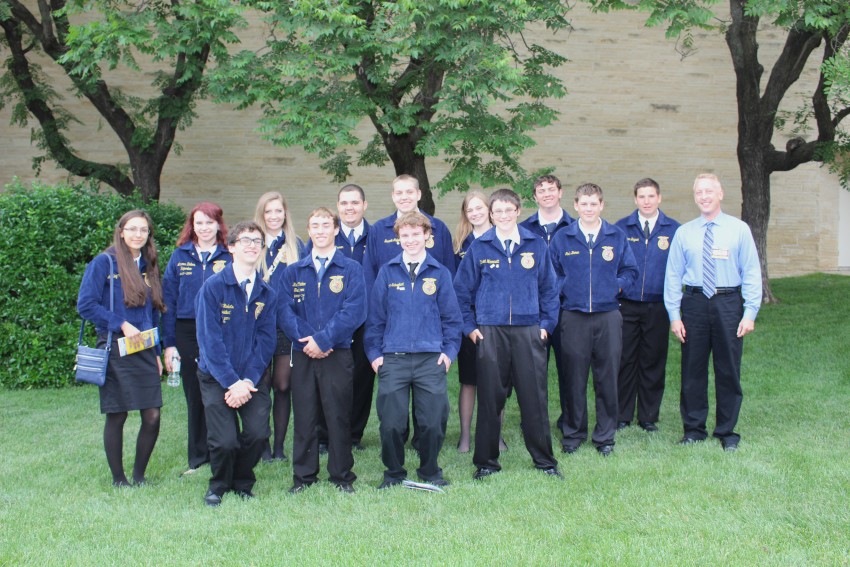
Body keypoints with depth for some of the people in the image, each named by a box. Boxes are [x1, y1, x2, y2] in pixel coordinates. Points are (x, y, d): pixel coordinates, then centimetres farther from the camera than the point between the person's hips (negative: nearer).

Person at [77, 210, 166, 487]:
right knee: (117, 416, 1)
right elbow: (85, 305, -10)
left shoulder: (148, 267, 15)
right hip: (116, 350, -5)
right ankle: (118, 479, 15)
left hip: (144, 352, 5)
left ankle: (139, 475, 16)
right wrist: (122, 325, -15)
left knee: (152, 416, -2)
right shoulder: (104, 263, -4)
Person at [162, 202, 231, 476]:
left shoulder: (230, 257, 2)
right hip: (188, 335, 2)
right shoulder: (180, 257, 7)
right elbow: (168, 301, 6)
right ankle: (198, 458, 19)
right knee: (195, 397, 9)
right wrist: (169, 343, 1)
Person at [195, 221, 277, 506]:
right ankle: (219, 485, 19)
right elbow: (209, 339, -13)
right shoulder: (214, 286, -9)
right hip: (216, 378, -3)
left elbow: (265, 340, 1)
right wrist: (232, 382, -16)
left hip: (251, 379, 3)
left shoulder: (267, 294, 3)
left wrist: (248, 381, -12)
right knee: (225, 440, -12)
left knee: (257, 433, -13)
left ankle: (242, 483, 16)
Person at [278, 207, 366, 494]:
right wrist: (305, 340, -13)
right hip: (302, 355, 2)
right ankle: (303, 476, 16)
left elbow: (354, 311, -8)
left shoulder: (351, 269, 2)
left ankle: (342, 476, 13)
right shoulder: (293, 271, 11)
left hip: (338, 354, -2)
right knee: (304, 417, 6)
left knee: (338, 417, 2)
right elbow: (284, 310, 2)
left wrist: (323, 339, -15)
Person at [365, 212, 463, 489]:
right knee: (391, 423, -1)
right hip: (393, 360, 0)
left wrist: (449, 350, 0)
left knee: (433, 421, 0)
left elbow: (451, 317, 9)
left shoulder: (439, 273, 7)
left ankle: (430, 471, 21)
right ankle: (394, 473, 19)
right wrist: (374, 353, 3)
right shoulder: (387, 272, 7)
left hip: (431, 359, 0)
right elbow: (375, 315, 9)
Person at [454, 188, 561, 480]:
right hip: (490, 332, -1)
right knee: (489, 399, 3)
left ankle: (544, 460, 16)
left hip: (528, 331, 1)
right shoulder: (479, 247, 4)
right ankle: (486, 461, 15)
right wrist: (469, 327, 3)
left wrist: (547, 324, 4)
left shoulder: (536, 246, 7)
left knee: (534, 398, 2)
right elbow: (462, 289, 8)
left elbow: (549, 289, 11)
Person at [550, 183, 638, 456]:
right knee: (574, 378, 4)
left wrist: (617, 285, -3)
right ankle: (573, 434, 18)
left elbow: (630, 270, 11)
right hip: (573, 317, 0)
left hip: (608, 317, 0)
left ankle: (605, 436, 16)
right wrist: (563, 288, -3)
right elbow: (551, 273, 12)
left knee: (607, 378, 4)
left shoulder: (617, 236, 7)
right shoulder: (562, 238, 6)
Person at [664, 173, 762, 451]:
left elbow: (751, 272, -2)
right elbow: (673, 275, 5)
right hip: (694, 303, 1)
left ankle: (727, 432, 19)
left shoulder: (739, 229, 1)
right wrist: (674, 315, -2)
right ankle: (694, 429, 21)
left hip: (728, 303, -1)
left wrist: (750, 313, -9)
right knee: (692, 370, 7)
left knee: (729, 370, 5)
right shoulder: (684, 233, 5)